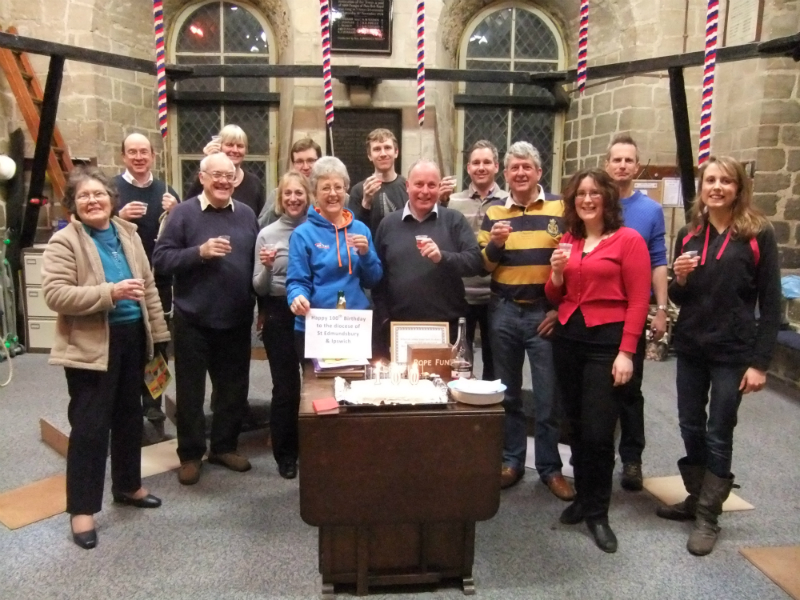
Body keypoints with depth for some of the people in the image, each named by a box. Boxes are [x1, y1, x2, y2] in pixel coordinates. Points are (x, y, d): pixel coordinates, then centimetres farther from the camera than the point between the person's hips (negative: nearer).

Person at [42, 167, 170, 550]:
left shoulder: (128, 233, 8)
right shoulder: (64, 242, -10)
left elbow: (148, 285, 11)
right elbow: (55, 295, -20)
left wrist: (158, 332, 9)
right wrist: (110, 292, -28)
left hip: (132, 338, 6)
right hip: (91, 346, -6)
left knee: (129, 416, 17)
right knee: (89, 425, 0)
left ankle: (128, 486, 35)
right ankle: (82, 508, 13)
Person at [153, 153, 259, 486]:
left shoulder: (246, 214, 7)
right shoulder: (183, 212, -5)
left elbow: (255, 260, 15)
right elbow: (161, 258, -10)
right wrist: (199, 252, -21)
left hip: (237, 319, 4)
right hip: (193, 319, -4)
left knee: (234, 387, 14)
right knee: (190, 390, 8)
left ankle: (225, 446, 31)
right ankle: (190, 454, 23)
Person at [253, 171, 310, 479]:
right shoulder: (267, 234, 0)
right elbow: (259, 288, 0)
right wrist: (267, 267, -18)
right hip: (280, 316, -1)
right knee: (285, 387, 4)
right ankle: (285, 455, 21)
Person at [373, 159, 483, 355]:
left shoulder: (455, 220, 3)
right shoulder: (388, 224, 9)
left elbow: (476, 261, -6)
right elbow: (378, 274, 9)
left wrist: (443, 257, -23)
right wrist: (383, 317, 3)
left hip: (445, 325, -1)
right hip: (398, 325, 2)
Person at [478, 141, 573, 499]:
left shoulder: (560, 209, -2)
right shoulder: (493, 212, 6)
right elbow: (481, 266, 6)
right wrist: (494, 244, -14)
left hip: (545, 312, -2)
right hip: (503, 312, 3)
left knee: (547, 395, 5)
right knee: (508, 392, 12)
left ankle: (550, 467, 19)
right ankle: (511, 460, 26)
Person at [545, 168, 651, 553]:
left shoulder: (628, 239, -5)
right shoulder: (567, 241, 11)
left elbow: (638, 300, -9)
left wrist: (626, 352, -15)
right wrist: (557, 271, -5)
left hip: (607, 340, -5)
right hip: (567, 337, 5)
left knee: (598, 432, -4)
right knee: (577, 426, 13)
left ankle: (597, 512, 14)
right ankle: (583, 498, 30)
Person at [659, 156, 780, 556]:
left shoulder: (758, 235, -6)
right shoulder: (688, 235, 6)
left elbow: (771, 303, -7)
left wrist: (760, 362, -12)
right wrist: (679, 280, -11)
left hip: (733, 351, -4)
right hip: (690, 347, 4)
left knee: (718, 434, 3)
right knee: (691, 428, 12)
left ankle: (708, 516, 17)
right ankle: (695, 499, 31)